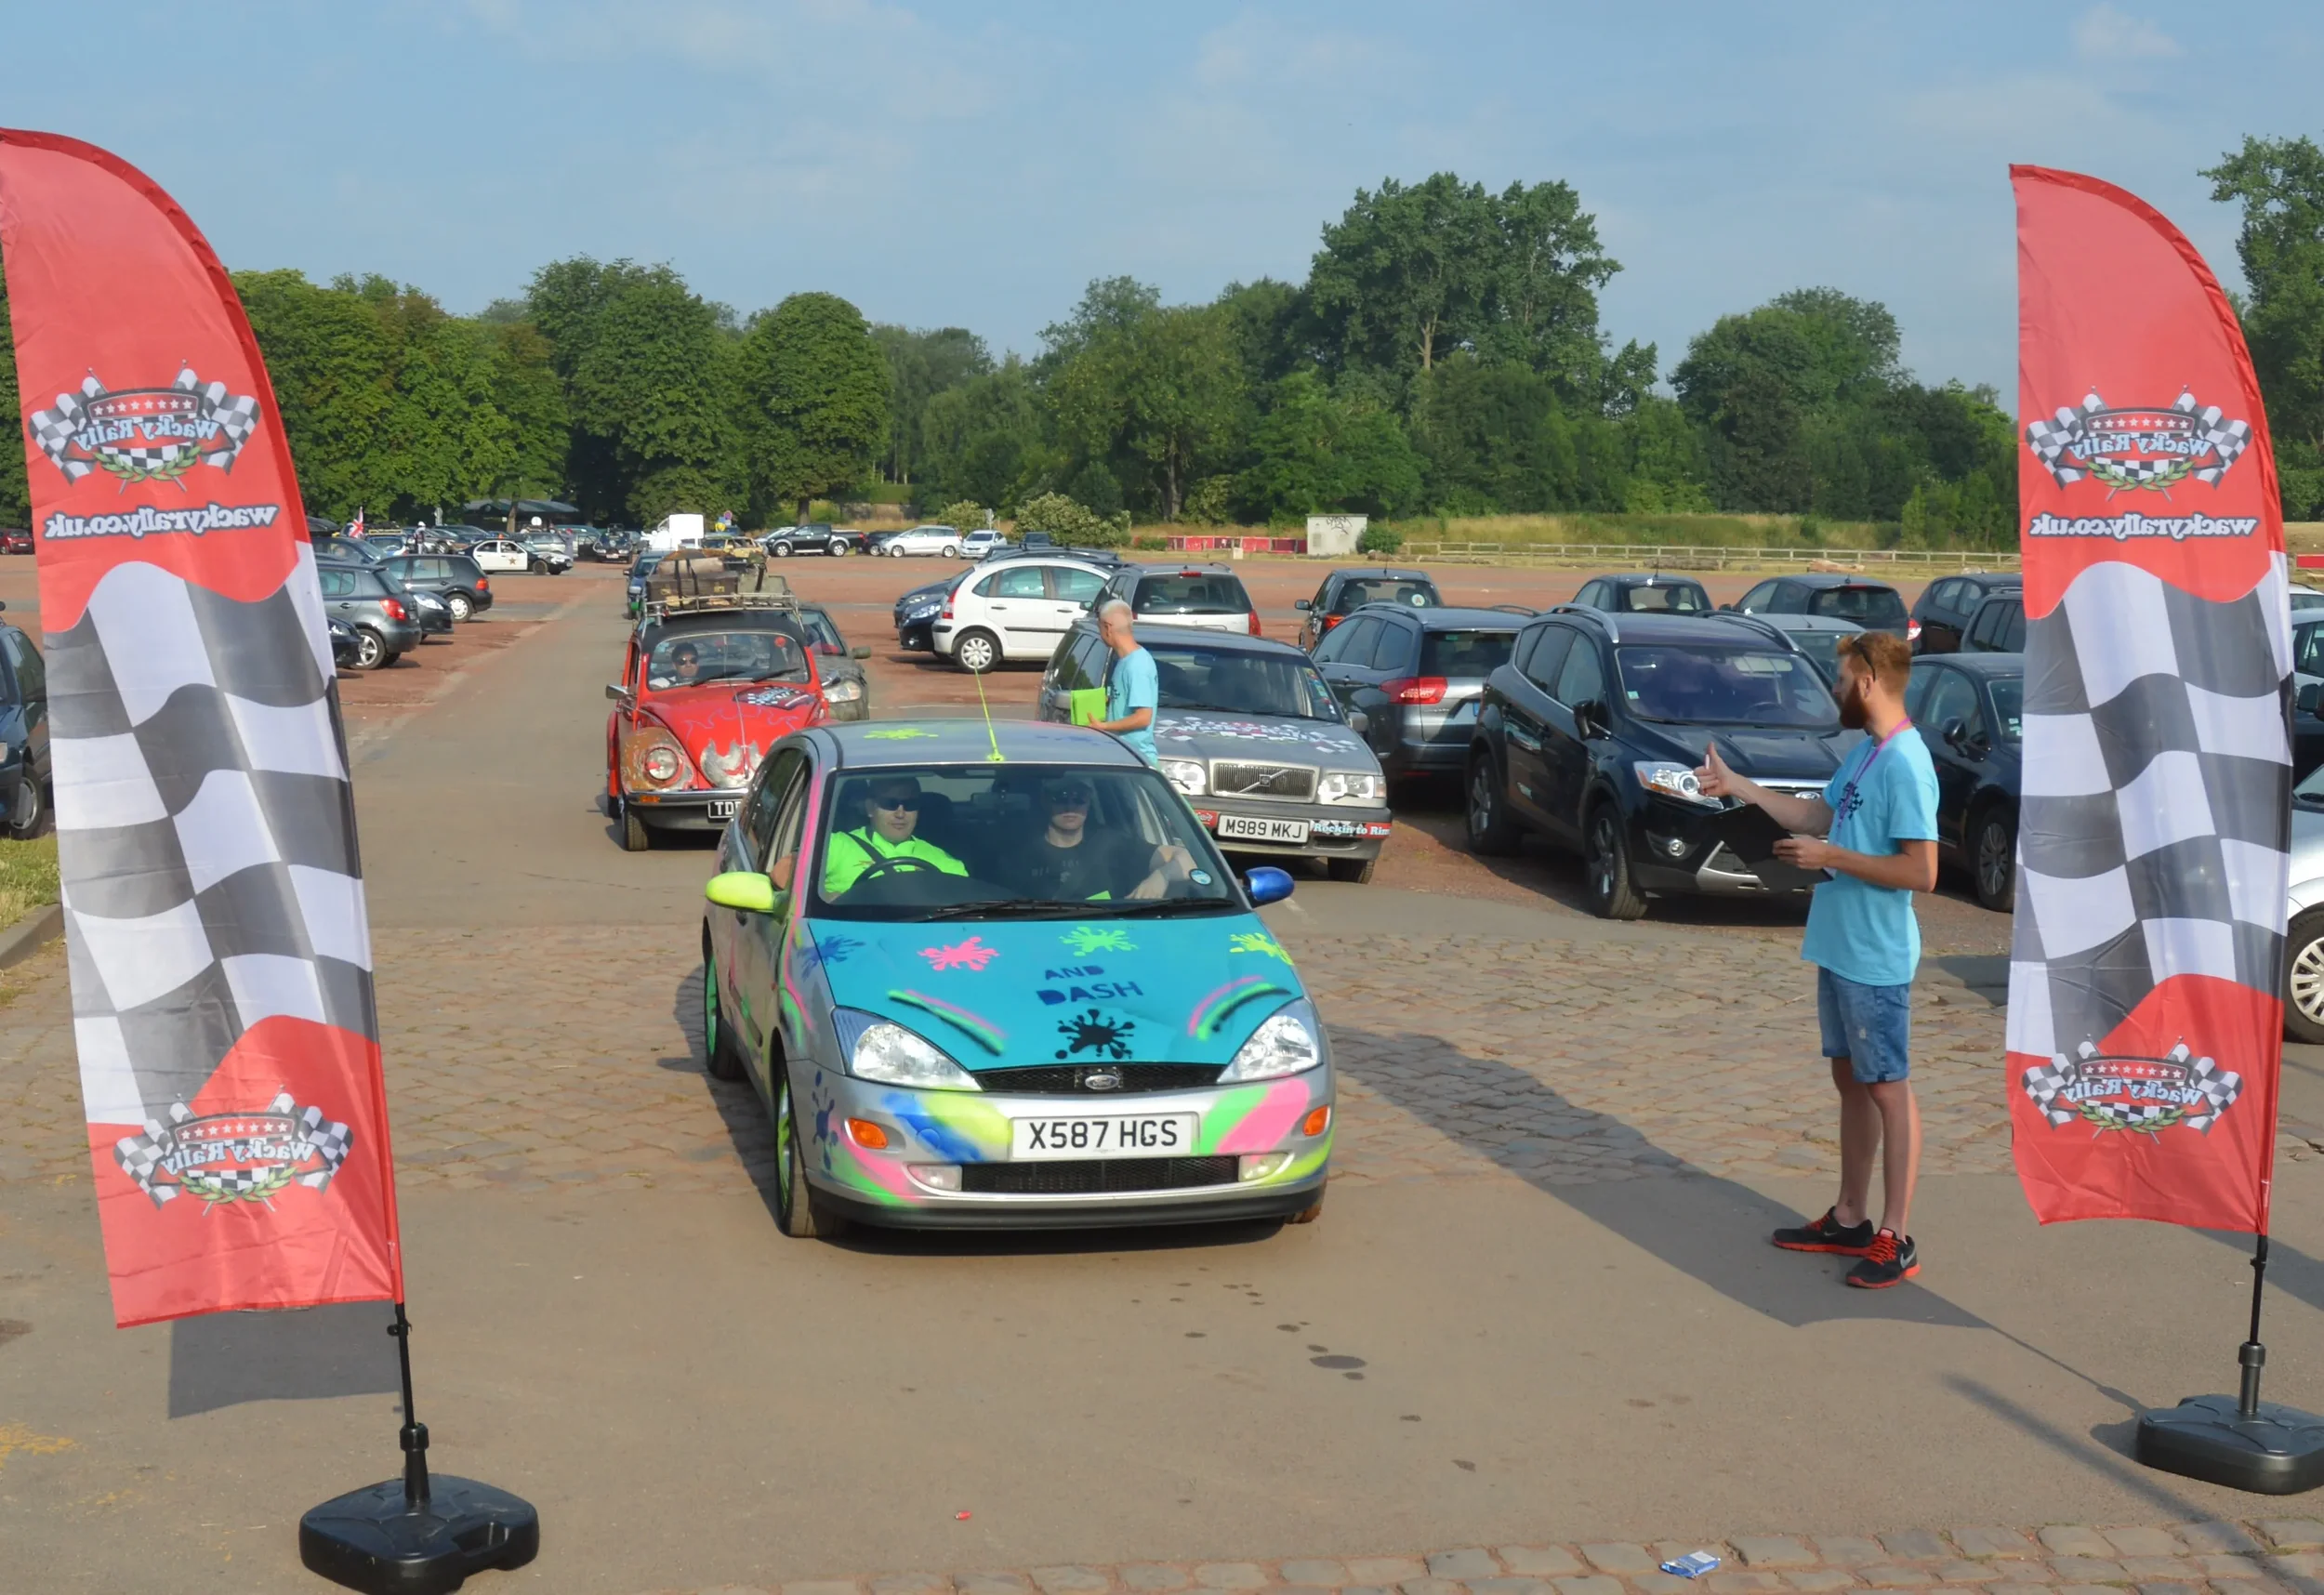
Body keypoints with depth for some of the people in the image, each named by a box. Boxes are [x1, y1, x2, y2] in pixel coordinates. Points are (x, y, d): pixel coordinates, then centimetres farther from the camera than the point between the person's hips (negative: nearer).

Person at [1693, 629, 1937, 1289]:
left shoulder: (1905, 763, -20)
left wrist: (1831, 856, -20)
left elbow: (1921, 872, -24)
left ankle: (1896, 1240, 4)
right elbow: (1818, 813, 23)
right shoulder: (1864, 752, 9)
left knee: (1887, 1088, -2)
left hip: (1876, 960, -10)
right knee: (1850, 1080, 16)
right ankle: (1849, 1220, 26)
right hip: (1839, 950, 10)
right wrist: (1738, 786, 21)